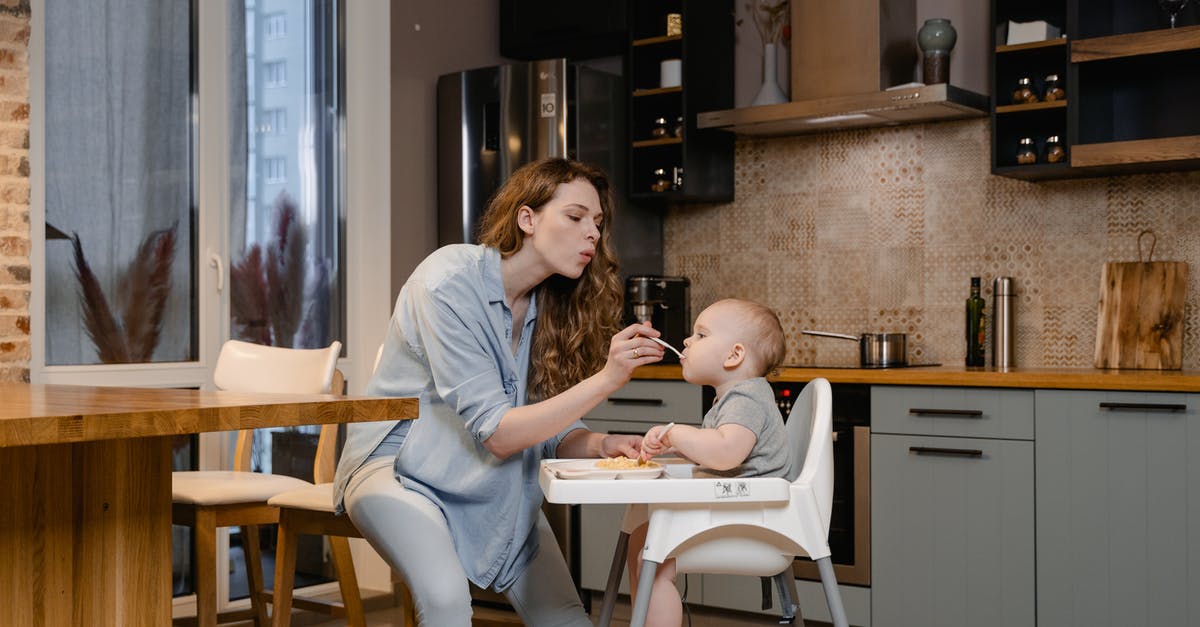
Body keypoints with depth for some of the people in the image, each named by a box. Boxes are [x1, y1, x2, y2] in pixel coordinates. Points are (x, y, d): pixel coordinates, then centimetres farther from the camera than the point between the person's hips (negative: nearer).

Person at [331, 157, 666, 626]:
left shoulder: (551, 301, 0)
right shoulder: (449, 283, -22)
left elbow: (550, 429, 0)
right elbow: (495, 431, -25)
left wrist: (599, 444, -22)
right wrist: (605, 380, -31)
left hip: (495, 488, 7)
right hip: (399, 466, -6)